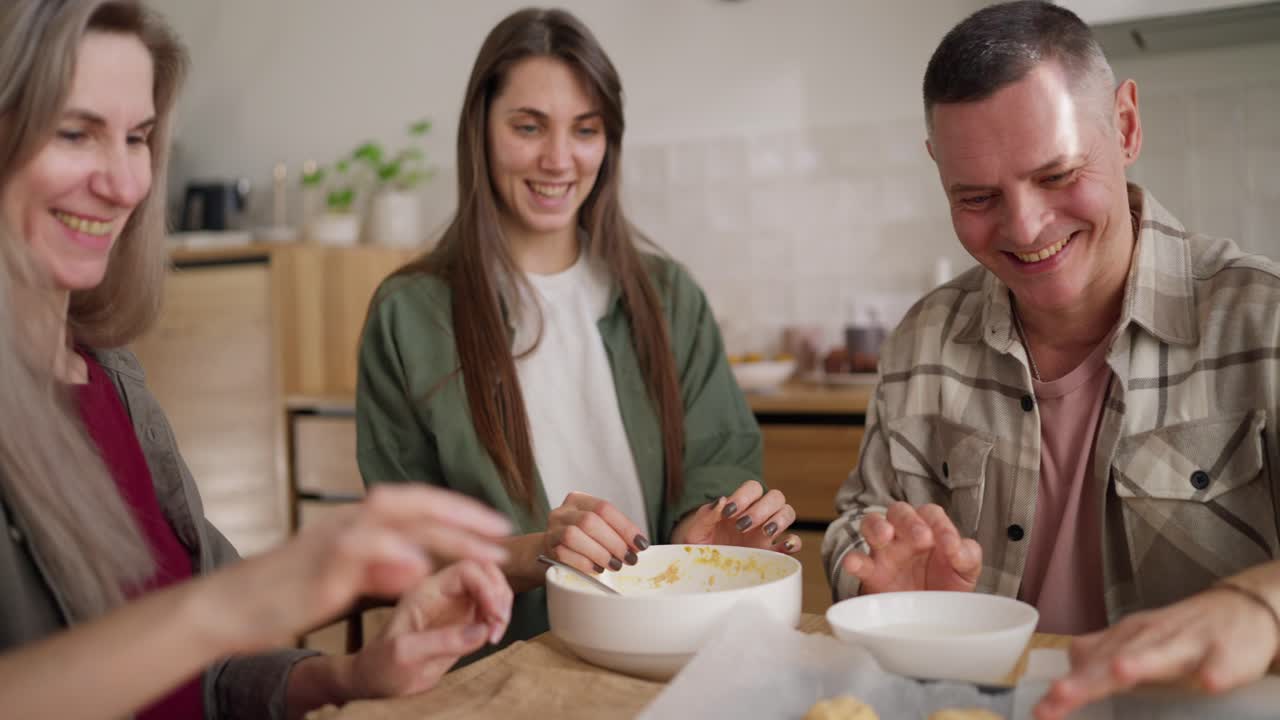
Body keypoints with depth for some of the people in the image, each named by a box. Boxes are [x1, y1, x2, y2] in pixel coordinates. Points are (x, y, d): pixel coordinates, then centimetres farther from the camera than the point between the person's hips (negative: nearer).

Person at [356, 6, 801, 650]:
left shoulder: (667, 295, 12)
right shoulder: (409, 314, 2)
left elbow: (715, 459, 10)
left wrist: (710, 528, -14)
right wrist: (526, 556, -18)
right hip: (496, 664, -2)